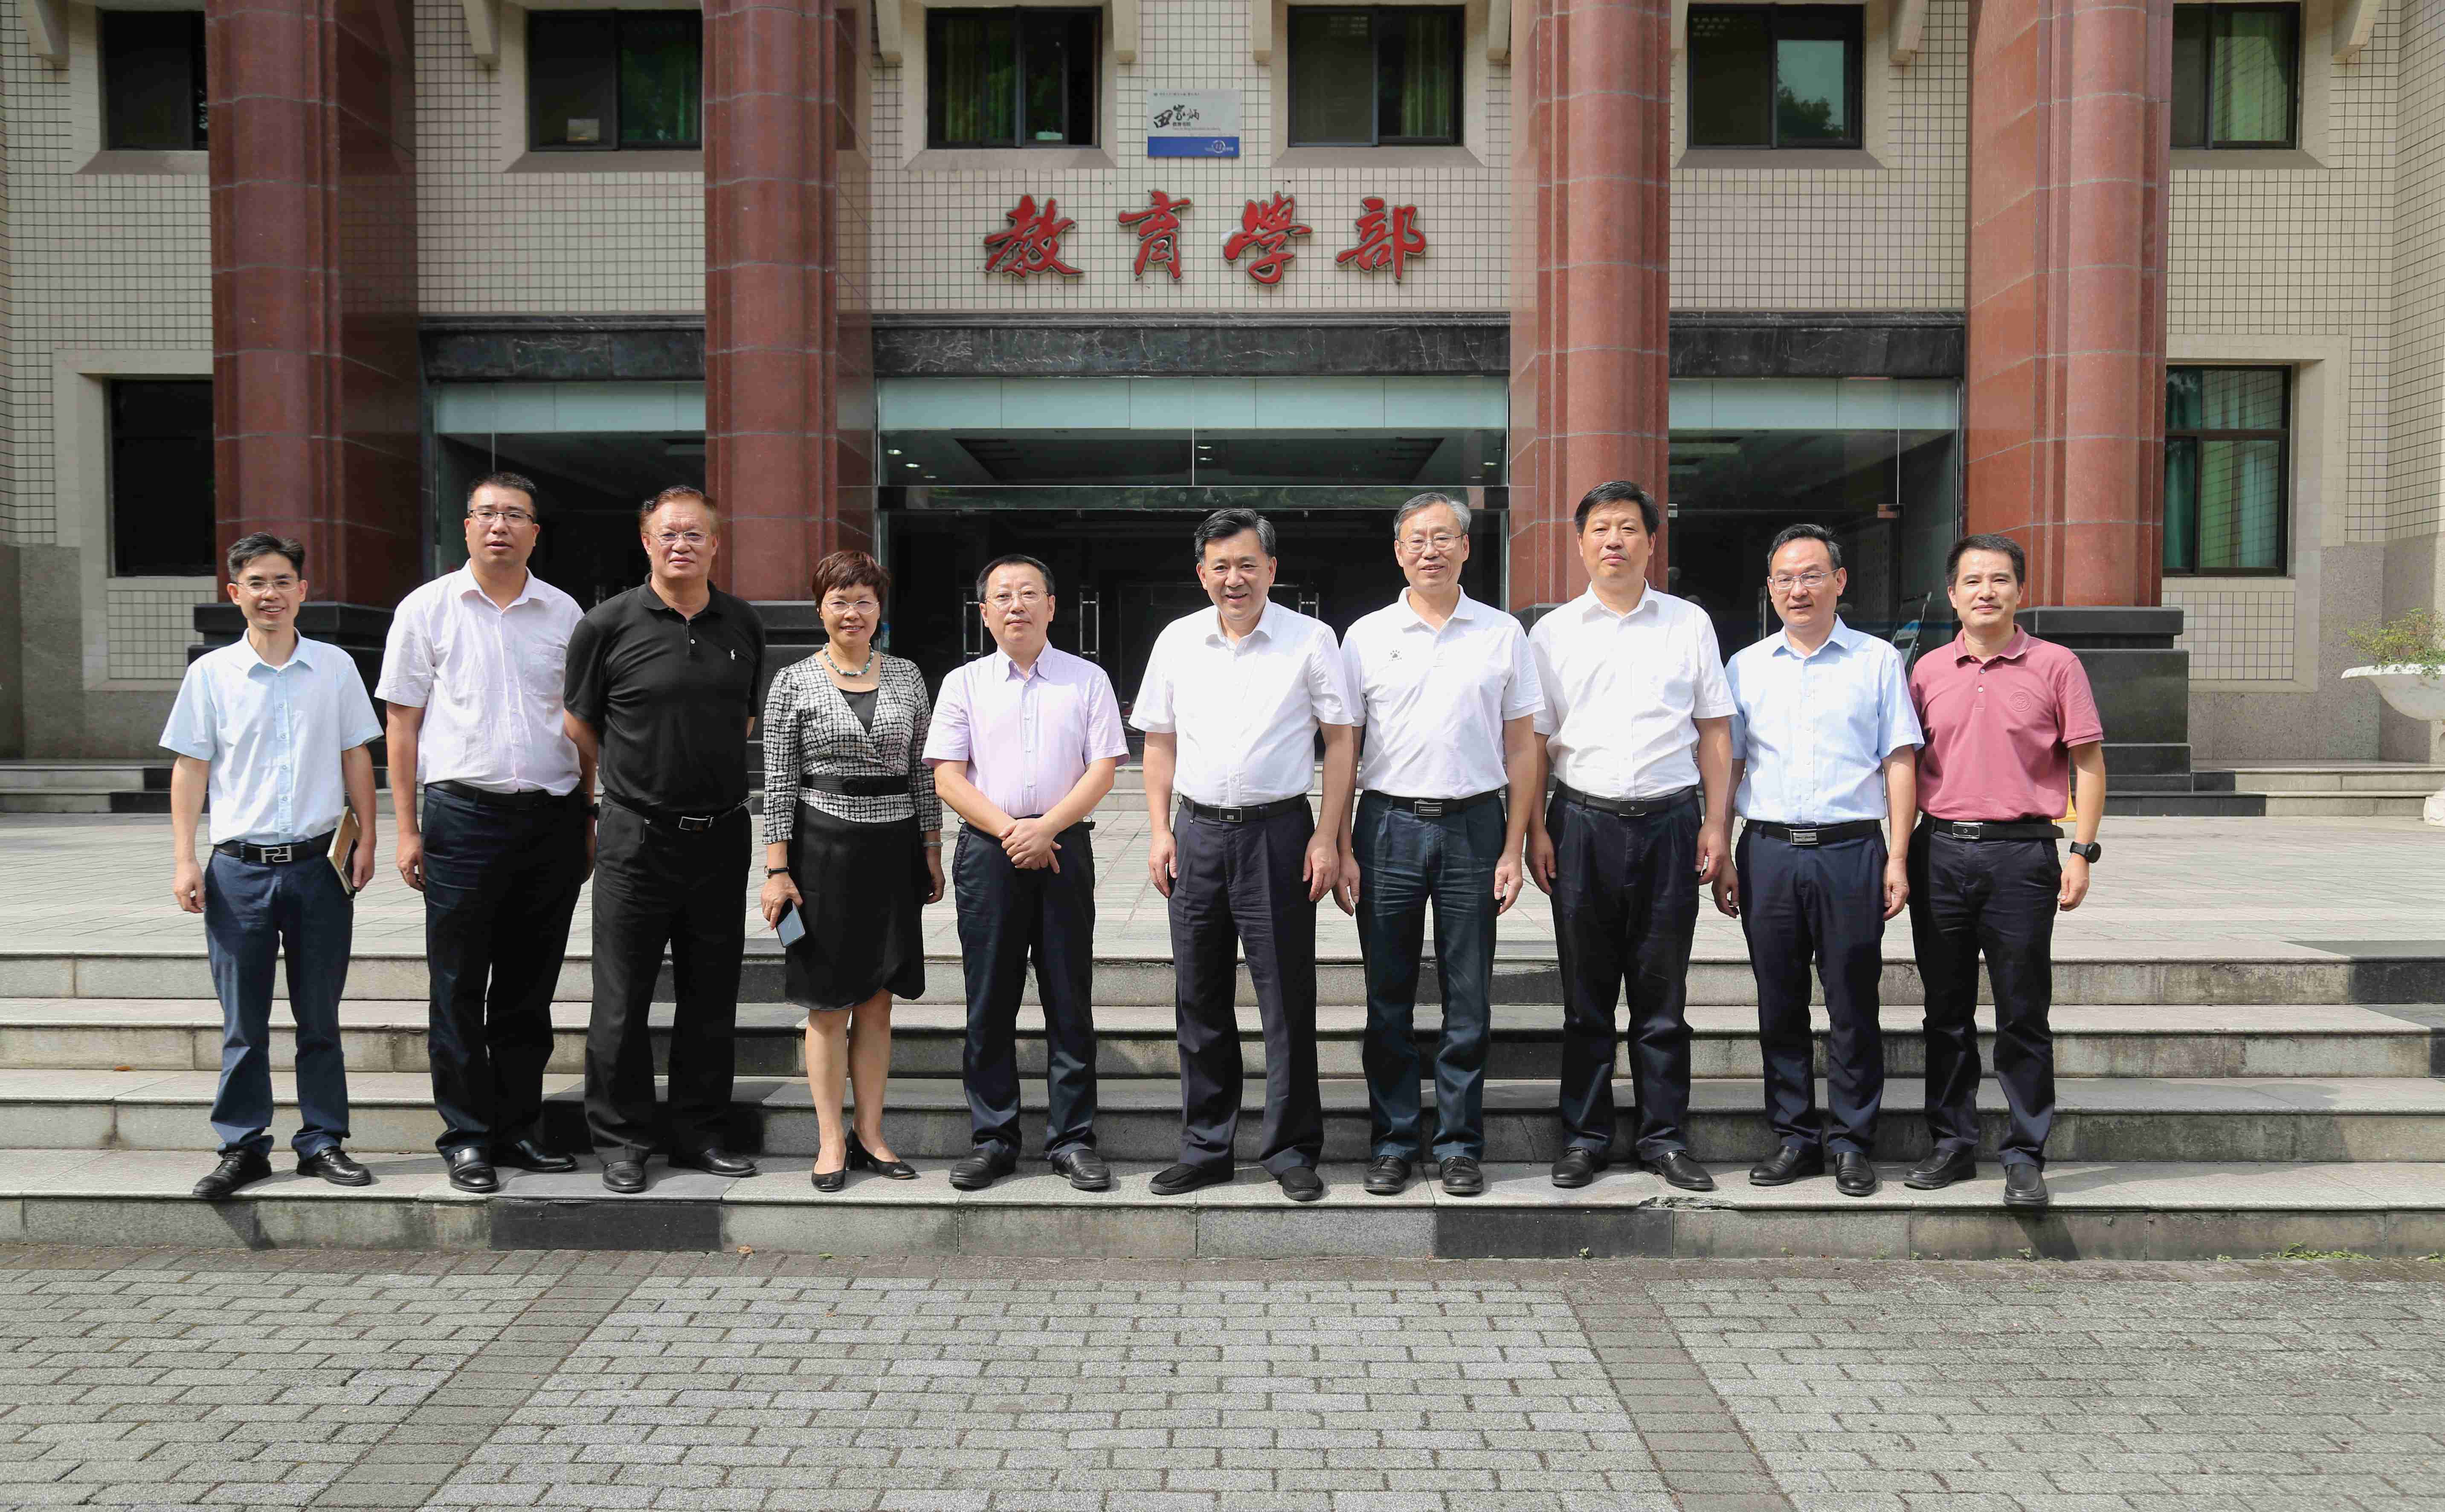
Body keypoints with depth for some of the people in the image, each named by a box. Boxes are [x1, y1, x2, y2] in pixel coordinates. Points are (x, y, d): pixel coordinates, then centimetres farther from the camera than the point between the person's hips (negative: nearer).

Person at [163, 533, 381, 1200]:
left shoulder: (335, 667, 5)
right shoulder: (211, 673, 3)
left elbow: (356, 757, 9)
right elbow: (190, 769, 5)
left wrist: (366, 840, 2)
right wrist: (184, 861, 0)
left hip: (320, 865, 0)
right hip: (240, 867, 0)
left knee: (320, 1017, 7)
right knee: (243, 1021, 6)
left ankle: (323, 1140, 16)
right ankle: (243, 1145, 15)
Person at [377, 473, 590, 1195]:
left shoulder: (564, 613, 9)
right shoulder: (427, 609, 2)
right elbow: (403, 723, 2)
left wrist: (591, 818, 10)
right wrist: (406, 828, -3)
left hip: (552, 818, 3)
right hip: (463, 816, -2)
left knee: (529, 987, 10)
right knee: (459, 988, 3)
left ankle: (519, 1128, 21)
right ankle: (467, 1136, 13)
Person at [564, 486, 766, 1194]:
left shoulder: (744, 625, 7)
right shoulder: (608, 624, -4)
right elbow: (578, 723, 6)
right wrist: (633, 777, 12)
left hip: (721, 836, 4)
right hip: (637, 837, -3)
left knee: (712, 996, 10)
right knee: (623, 1000, 3)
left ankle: (699, 1134, 22)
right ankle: (622, 1141, 16)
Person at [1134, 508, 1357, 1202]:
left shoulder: (1311, 639, -1)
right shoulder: (1177, 640, 9)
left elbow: (1341, 740, -1)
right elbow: (1159, 741, 14)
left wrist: (1327, 837, -8)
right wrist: (1159, 830, 5)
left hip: (1277, 832, -3)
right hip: (1197, 831, 4)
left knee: (1287, 1001, 1)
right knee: (1200, 1000, 10)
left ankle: (1293, 1151, 13)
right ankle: (1205, 1150, 21)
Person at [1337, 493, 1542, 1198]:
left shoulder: (1503, 634, 5)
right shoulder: (1367, 636, 5)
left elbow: (1522, 748, 6)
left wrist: (1513, 849, -1)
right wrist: (1341, 848, -1)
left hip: (1473, 826, 0)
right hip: (1389, 825, 0)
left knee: (1469, 1000, 5)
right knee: (1388, 999, 5)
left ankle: (1460, 1145, 16)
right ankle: (1393, 1141, 17)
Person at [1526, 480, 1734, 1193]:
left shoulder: (1689, 624, 8)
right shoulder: (1553, 632, 7)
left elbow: (1715, 733, 8)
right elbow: (1531, 739, 6)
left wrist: (1716, 824, 1)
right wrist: (1535, 831, -2)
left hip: (1669, 820, 0)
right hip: (1582, 821, 0)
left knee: (1663, 995, 6)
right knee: (1585, 995, 6)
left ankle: (1665, 1138, 15)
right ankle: (1585, 1137, 16)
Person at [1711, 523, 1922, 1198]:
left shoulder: (1877, 661, 6)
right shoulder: (1746, 666, 12)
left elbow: (1900, 763, 4)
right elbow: (1727, 767, 12)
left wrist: (1897, 859, -4)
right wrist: (1722, 858, 5)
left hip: (1851, 848, -2)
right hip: (1769, 849, 2)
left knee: (1853, 1005, 1)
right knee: (1779, 1005, 6)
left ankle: (1852, 1143, 12)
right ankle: (1793, 1137, 17)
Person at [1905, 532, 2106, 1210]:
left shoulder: (2055, 665, 2)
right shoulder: (1927, 670, 10)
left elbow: (2088, 765, 3)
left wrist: (2082, 852, -5)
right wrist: (1901, 854, 7)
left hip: (2021, 854, -3)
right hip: (1939, 852, 3)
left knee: (2023, 1015, 0)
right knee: (1946, 1011, 9)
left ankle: (2025, 1159, 9)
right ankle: (1952, 1144, 20)